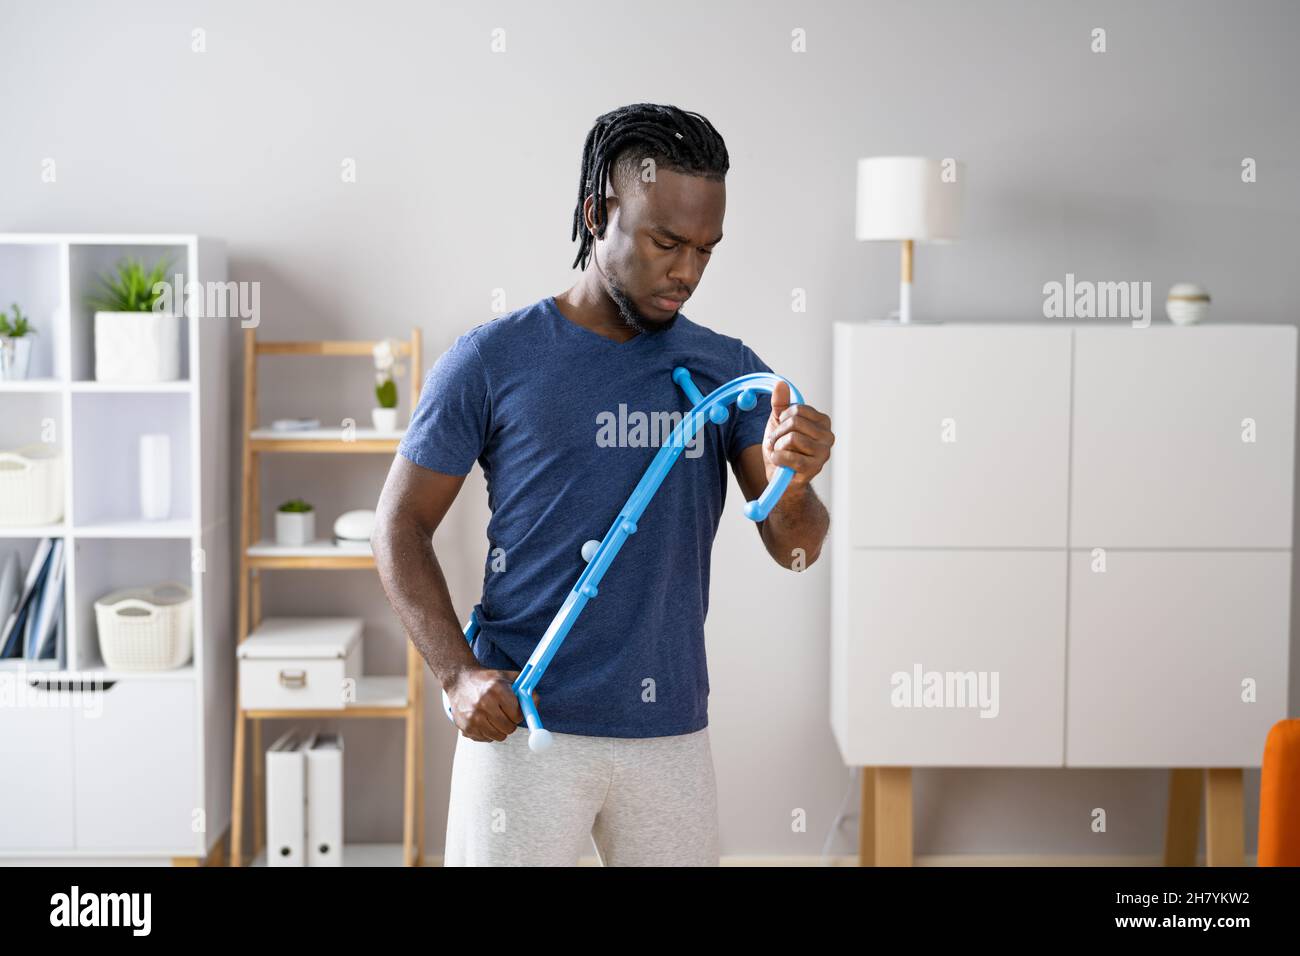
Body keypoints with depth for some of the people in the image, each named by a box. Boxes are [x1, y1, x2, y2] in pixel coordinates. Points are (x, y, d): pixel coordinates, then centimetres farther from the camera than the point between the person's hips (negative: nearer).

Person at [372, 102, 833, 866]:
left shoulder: (729, 371, 4)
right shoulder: (492, 360, -4)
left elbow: (795, 549, -1)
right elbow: (402, 525, 0)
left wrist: (791, 486, -24)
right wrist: (458, 673, -13)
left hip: (673, 734, 3)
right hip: (522, 724, -3)